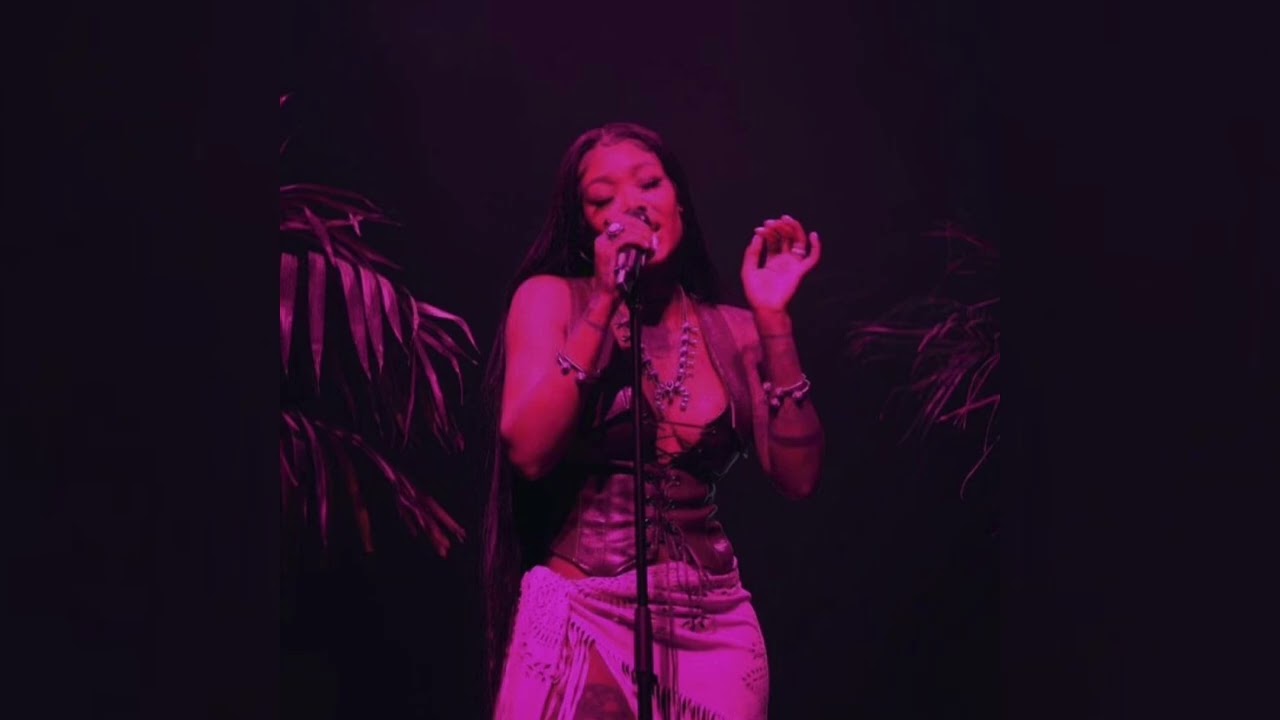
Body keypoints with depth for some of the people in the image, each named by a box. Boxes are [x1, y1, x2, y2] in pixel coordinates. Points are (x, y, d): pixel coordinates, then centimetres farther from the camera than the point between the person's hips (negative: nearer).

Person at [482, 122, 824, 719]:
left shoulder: (732, 331, 6)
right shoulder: (552, 299, 0)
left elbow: (798, 477, -3)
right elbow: (529, 451, -13)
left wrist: (773, 322, -8)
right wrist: (605, 304, -16)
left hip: (715, 628, 3)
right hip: (583, 618, -3)